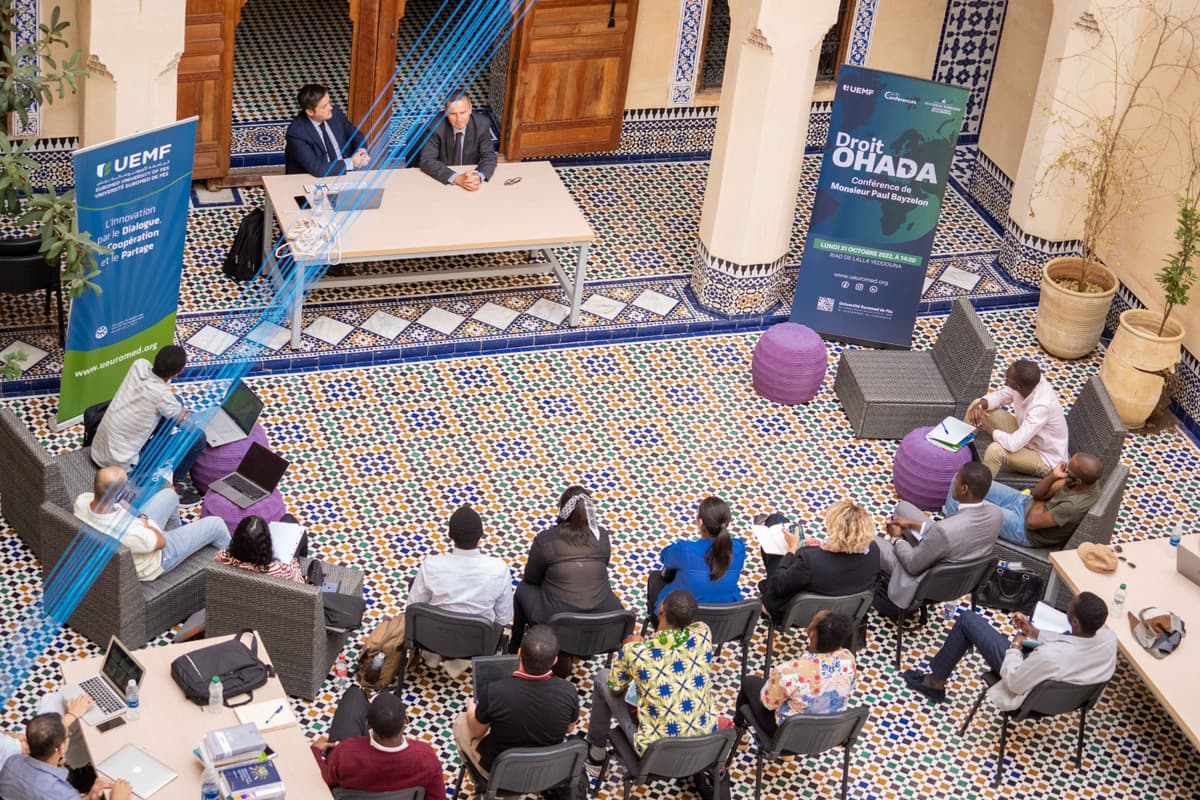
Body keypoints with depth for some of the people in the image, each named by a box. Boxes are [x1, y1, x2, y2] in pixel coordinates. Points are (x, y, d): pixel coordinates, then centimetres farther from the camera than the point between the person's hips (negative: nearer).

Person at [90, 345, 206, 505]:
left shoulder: (139, 365, -10)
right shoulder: (162, 396, -28)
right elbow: (189, 425, -10)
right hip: (120, 463, -8)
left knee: (175, 404, 14)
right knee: (197, 436, -9)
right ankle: (176, 487, 9)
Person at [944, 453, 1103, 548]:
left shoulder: (1075, 506, -34)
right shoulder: (1084, 479, -10)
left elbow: (1032, 522, -23)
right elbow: (1038, 493, 0)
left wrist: (1041, 502, -6)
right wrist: (1053, 476, -19)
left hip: (1025, 532, -8)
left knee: (960, 501, -10)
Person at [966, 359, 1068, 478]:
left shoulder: (1041, 406, -39)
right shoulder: (1030, 381, -18)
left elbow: (1013, 444, -39)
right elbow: (1001, 396, 0)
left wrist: (988, 428, -25)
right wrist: (980, 405, -20)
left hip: (1045, 458, -8)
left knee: (995, 450, -36)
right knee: (978, 406, 0)